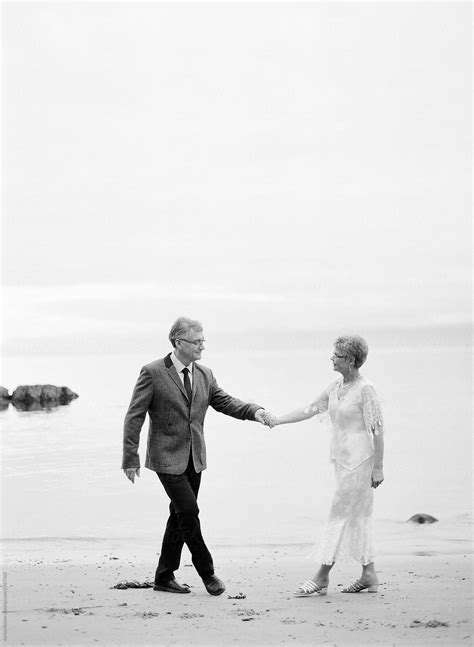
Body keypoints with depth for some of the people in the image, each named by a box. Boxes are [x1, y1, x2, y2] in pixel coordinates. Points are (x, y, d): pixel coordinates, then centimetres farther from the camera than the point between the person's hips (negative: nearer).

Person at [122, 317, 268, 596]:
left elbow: (225, 402, 7)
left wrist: (254, 410, -14)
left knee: (180, 516, 10)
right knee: (188, 511, -12)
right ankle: (207, 572, 2)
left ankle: (165, 577, 20)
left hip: (194, 458, 6)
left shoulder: (205, 374, 7)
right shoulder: (153, 373, -11)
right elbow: (134, 417, -9)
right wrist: (131, 458, -13)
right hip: (167, 457, -6)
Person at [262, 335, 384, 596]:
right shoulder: (335, 388, 10)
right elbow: (310, 409, 15)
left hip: (359, 460, -9)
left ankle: (322, 577, -4)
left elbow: (378, 430, -14)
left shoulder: (365, 389, -14)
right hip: (341, 459, 9)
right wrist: (278, 420, 6)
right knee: (356, 517, 11)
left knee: (340, 515, -7)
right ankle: (369, 575, 16)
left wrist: (378, 467, -15)